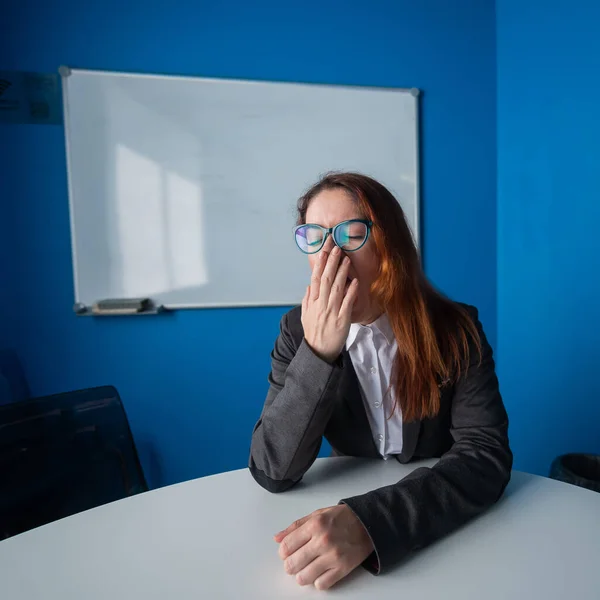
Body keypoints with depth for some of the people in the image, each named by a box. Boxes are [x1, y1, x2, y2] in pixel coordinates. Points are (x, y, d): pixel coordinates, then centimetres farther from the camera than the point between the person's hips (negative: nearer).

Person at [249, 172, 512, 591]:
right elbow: (272, 473, -14)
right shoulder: (300, 331, -8)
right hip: (342, 517, 0)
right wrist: (318, 353, -26)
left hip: (444, 528, 0)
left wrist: (370, 523, -32)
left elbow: (487, 454, -18)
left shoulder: (455, 328, -11)